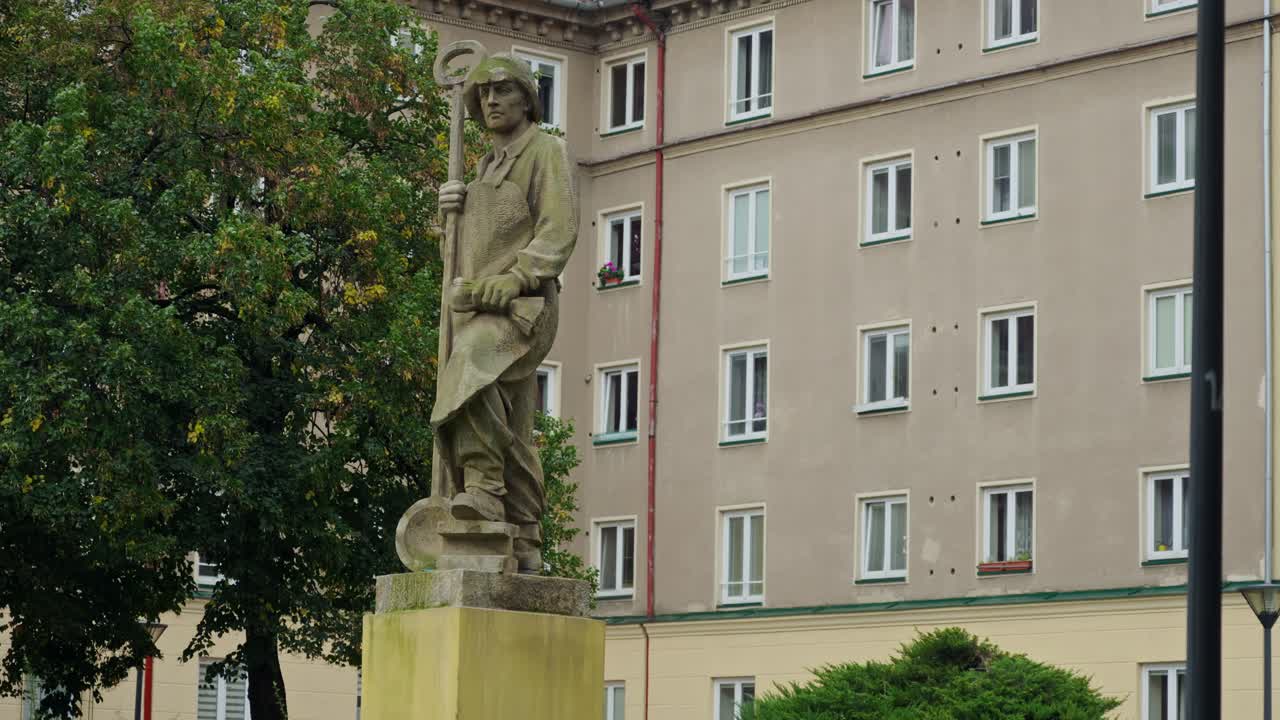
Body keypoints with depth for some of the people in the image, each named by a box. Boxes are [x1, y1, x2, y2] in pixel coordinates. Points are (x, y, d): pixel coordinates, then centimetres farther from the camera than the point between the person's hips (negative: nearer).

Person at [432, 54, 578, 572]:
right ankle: (523, 544, 5)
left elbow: (559, 231, -11)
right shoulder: (487, 166, 26)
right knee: (509, 434, 5)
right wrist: (454, 208, 15)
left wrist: (515, 277, -24)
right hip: (476, 311, 9)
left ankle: (482, 488, -41)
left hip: (522, 305, -9)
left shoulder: (545, 151, 1)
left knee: (472, 372, -36)